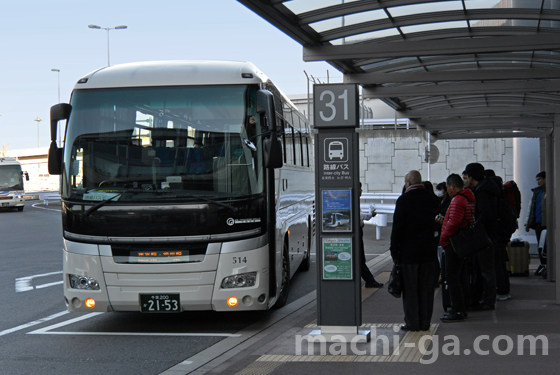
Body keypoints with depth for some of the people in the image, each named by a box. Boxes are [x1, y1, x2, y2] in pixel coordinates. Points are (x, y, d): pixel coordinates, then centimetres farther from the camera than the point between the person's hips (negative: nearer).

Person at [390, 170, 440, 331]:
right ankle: (425, 322, 14)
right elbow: (435, 222, 12)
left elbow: (397, 227, -11)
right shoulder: (433, 199, 4)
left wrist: (394, 251, -4)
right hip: (429, 251, 4)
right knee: (426, 289, 9)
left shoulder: (404, 200, -12)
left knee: (410, 289, 3)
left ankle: (412, 323, 6)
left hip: (408, 252, -4)